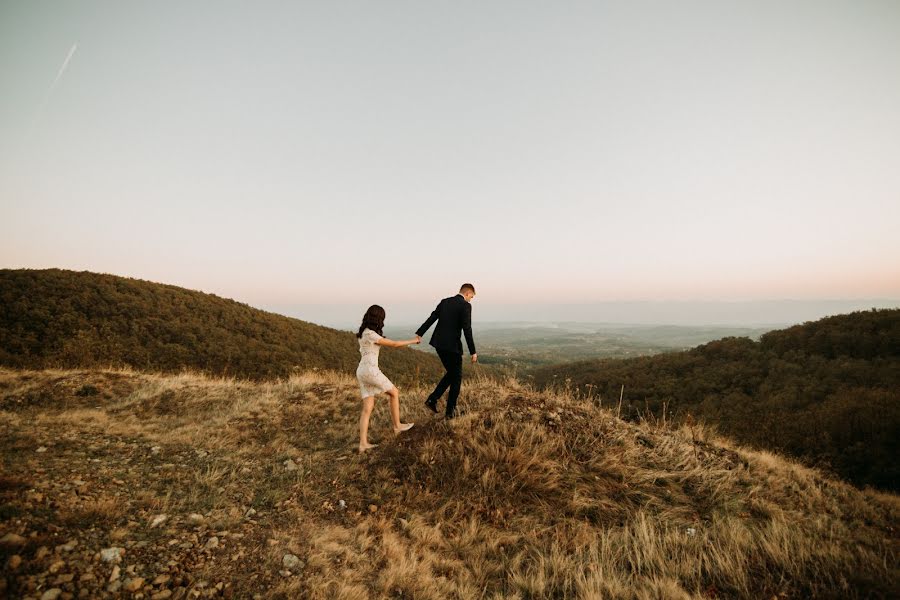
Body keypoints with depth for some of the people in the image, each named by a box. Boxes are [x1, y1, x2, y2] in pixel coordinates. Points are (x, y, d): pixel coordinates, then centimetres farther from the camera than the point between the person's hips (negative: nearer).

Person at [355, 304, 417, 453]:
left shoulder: (364, 332, 12)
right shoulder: (371, 335, -15)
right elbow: (394, 344, -10)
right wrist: (413, 341, 2)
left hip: (362, 372, 8)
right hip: (370, 371, -8)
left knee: (368, 408, 5)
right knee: (394, 393, 11)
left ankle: (363, 443, 1)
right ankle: (397, 425, 21)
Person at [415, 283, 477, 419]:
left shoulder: (444, 302, 11)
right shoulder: (465, 306, -10)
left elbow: (431, 319, 11)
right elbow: (467, 330, -15)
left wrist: (419, 334, 16)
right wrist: (473, 352, -12)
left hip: (439, 344, 7)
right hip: (452, 346, -7)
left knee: (451, 373, 22)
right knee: (457, 377, 11)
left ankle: (432, 399, 14)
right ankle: (450, 411, 16)